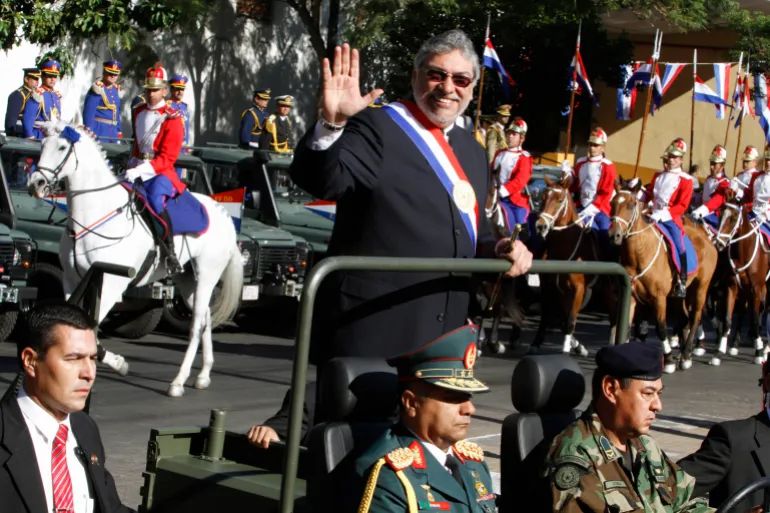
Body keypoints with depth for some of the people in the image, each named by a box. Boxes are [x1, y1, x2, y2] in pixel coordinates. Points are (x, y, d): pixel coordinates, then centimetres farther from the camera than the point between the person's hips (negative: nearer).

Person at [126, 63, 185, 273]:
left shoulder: (171, 119, -8)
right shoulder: (139, 113, 13)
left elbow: (168, 157, -14)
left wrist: (141, 170, -23)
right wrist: (132, 165, 10)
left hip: (162, 172, -8)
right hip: (138, 170, 8)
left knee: (154, 197, -36)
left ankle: (170, 252, -34)